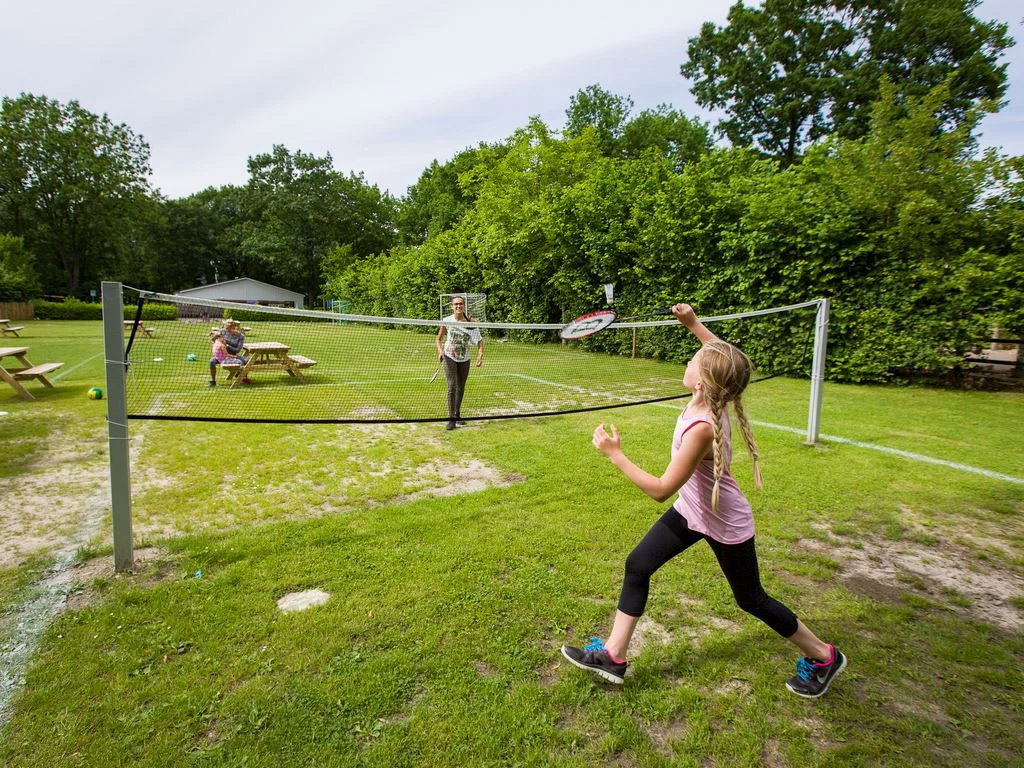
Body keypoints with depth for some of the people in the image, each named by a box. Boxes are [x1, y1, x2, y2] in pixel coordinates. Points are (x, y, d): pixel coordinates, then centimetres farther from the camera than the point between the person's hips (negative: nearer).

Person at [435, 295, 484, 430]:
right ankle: (451, 419, -9)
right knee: (452, 387, -15)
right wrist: (440, 351, -15)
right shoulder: (447, 321, -8)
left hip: (464, 359, 2)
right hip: (449, 358, -2)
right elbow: (439, 339, 3)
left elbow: (479, 340, -5)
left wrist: (480, 355, -20)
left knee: (461, 388, 13)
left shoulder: (470, 322, -7)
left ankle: (457, 414, 33)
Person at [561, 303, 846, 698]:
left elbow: (660, 489, -32)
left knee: (751, 600, 14)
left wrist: (614, 453, -30)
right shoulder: (712, 395, -15)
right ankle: (613, 656, 16)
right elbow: (722, 357, 9)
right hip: (692, 509, 8)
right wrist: (694, 324, 3)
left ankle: (822, 657, 40)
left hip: (725, 524, -8)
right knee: (637, 566, 5)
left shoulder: (702, 428, -38)